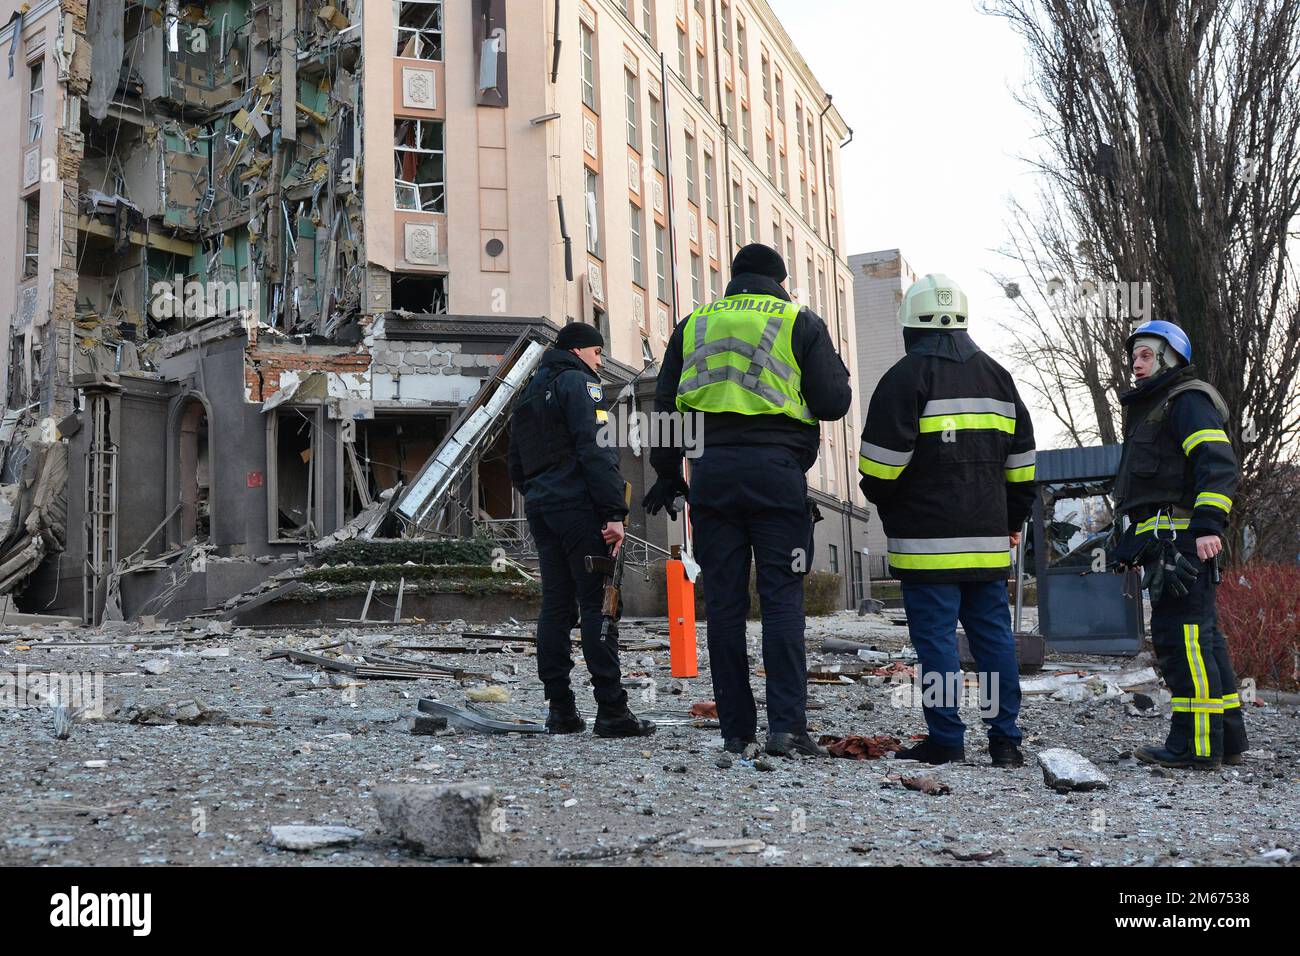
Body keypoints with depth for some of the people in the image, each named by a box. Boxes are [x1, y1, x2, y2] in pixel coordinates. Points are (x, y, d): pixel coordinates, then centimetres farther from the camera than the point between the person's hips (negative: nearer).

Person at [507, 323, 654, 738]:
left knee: (555, 604, 8)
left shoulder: (529, 394, 24)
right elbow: (595, 451, -15)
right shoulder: (578, 383, -4)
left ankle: (560, 709, 9)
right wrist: (614, 512, -18)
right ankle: (611, 711, -9)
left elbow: (516, 466, 24)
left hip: (539, 508, 9)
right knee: (598, 603, -8)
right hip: (578, 506, -9)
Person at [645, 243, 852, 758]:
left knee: (723, 603, 5)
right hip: (776, 471, -3)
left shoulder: (693, 324, 16)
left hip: (711, 472, 3)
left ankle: (737, 731, 6)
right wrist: (838, 372, 23)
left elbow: (665, 404, 15)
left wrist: (667, 474, 22)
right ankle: (786, 726, -9)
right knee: (782, 598, -1)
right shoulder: (799, 321, 6)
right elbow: (833, 403, 1)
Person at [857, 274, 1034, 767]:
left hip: (927, 539, -6)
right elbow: (1022, 461, 17)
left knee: (936, 638, -3)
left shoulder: (906, 376, -7)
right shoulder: (995, 375, 14)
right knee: (994, 634, 9)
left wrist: (880, 497, 9)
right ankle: (1006, 738, 12)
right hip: (987, 539, 6)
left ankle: (946, 739, -1)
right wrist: (1012, 520, 25)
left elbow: (882, 460, -11)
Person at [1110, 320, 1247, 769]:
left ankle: (1196, 744, -12)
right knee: (1202, 638, 12)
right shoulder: (1151, 407, 27)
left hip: (1182, 538, -11)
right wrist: (1130, 546, 28)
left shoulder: (1188, 400, -5)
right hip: (1166, 540, 11)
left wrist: (1209, 524, -29)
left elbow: (1217, 463, -19)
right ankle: (1227, 738, 17)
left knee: (1182, 636, -12)